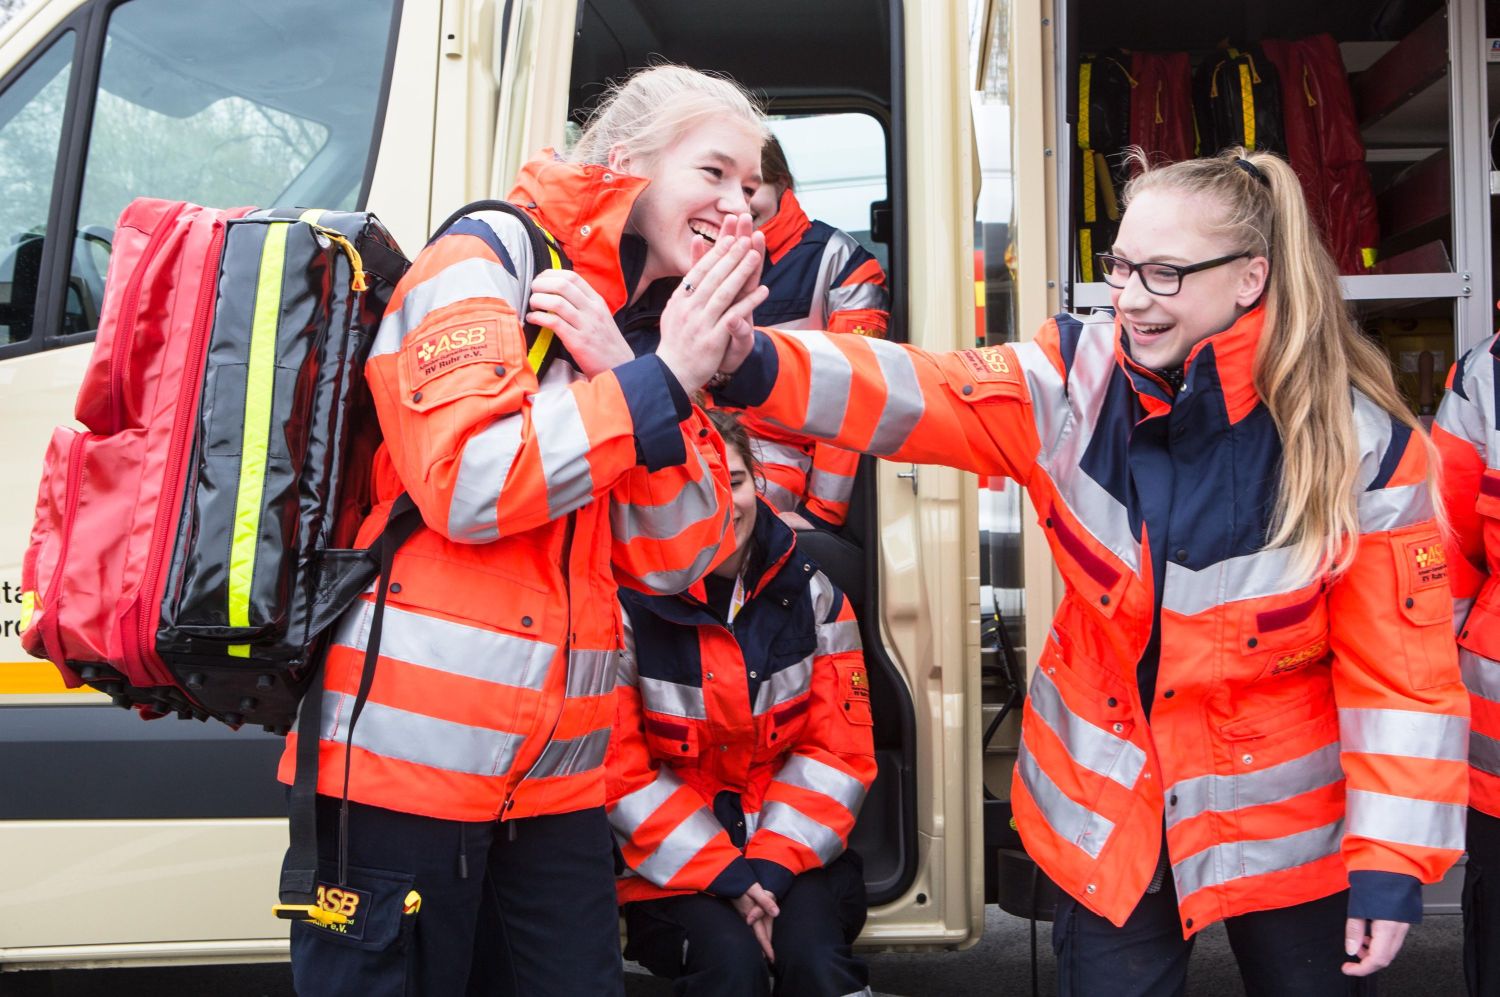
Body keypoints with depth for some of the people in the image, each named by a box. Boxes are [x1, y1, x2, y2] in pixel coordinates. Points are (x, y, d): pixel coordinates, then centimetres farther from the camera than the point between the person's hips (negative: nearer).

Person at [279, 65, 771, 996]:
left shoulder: (653, 327, 14)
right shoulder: (488, 260, -6)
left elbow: (670, 561, 3)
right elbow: (467, 483, -21)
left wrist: (624, 367, -9)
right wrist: (660, 380, -16)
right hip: (408, 752, -7)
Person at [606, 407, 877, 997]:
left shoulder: (813, 594, 3)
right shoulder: (627, 605, -8)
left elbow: (840, 750, 1)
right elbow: (619, 770, -10)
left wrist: (771, 867, -11)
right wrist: (724, 876, -16)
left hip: (797, 852, 2)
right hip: (674, 865, -2)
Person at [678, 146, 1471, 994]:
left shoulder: (1361, 445, -17)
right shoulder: (1079, 377, -10)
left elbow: (1402, 662, -12)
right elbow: (920, 395, -23)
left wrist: (1391, 860, -11)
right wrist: (755, 363, -40)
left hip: (1283, 818, -1)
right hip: (1106, 802, 2)